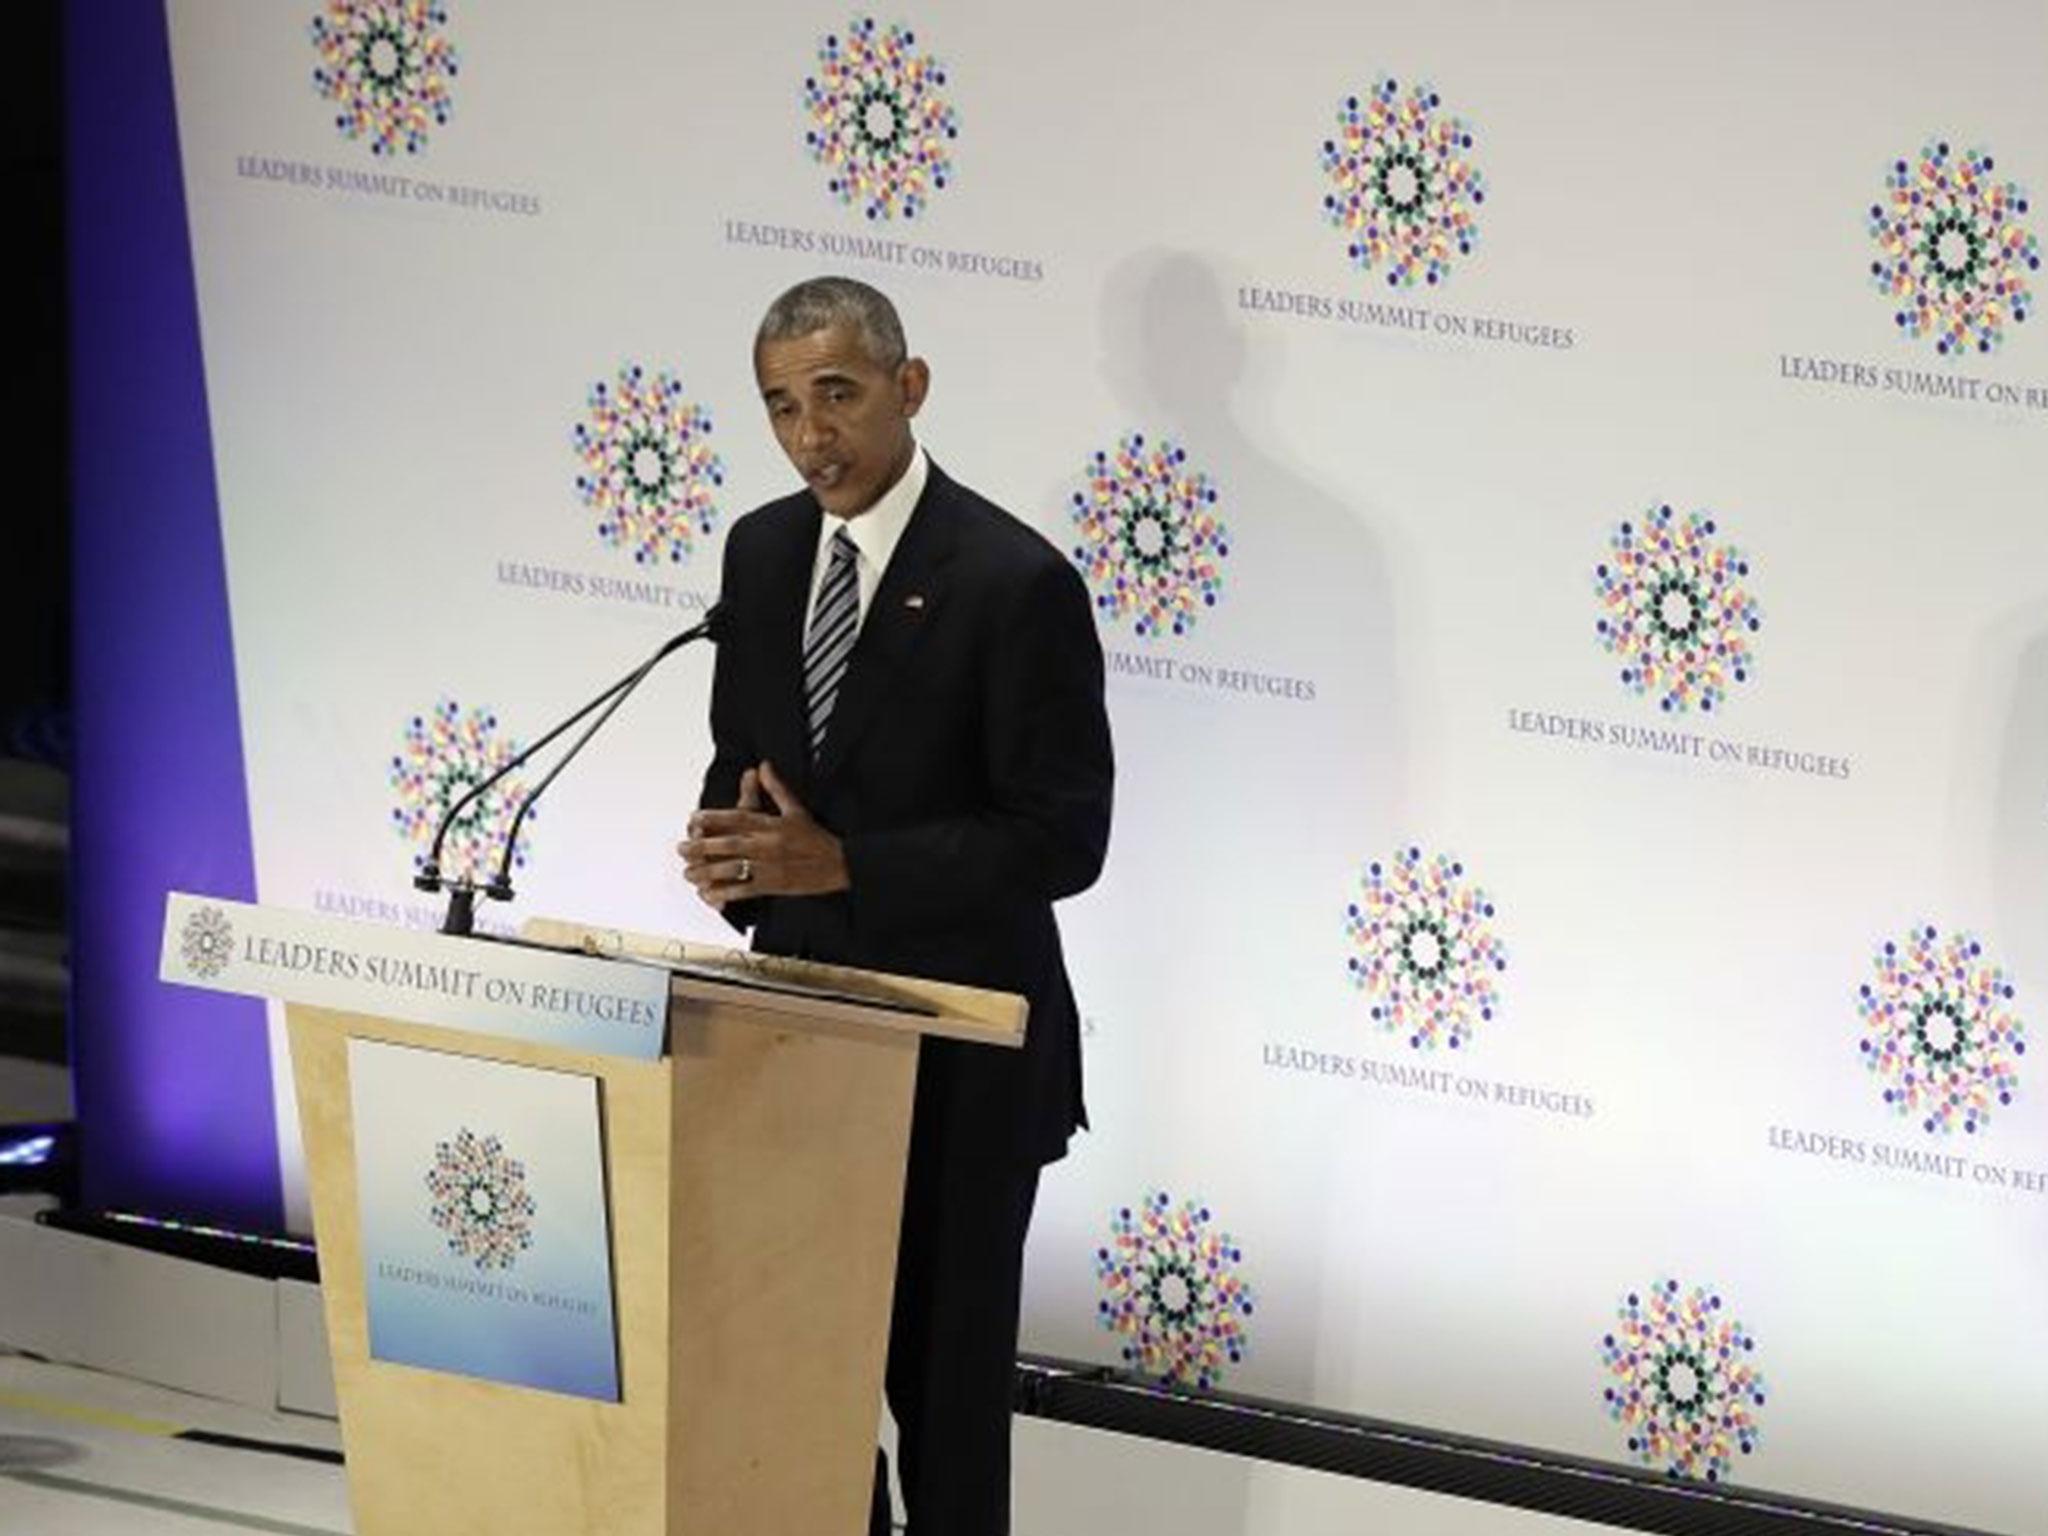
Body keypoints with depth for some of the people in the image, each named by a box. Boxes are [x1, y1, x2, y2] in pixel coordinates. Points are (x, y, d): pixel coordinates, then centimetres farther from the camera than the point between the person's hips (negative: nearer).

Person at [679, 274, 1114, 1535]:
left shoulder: (1015, 580, -17)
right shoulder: (762, 550, 4)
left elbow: (1062, 840, -18)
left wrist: (841, 865, -25)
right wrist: (732, 842, -10)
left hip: (955, 1051, -6)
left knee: (946, 1362, 5)